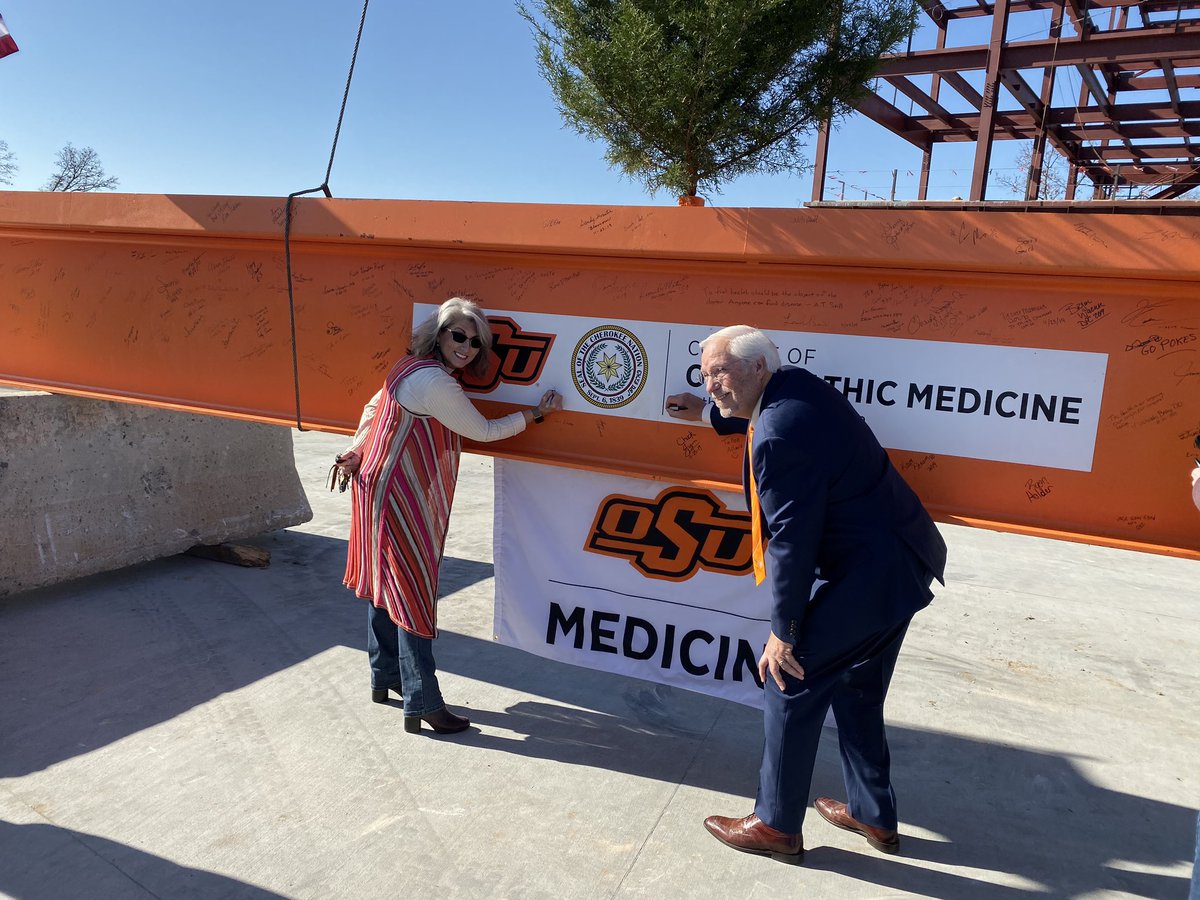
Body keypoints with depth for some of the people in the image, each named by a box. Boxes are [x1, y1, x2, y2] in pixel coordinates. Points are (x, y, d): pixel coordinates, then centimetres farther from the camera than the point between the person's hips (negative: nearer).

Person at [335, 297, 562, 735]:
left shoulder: (412, 366, 10)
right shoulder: (435, 382, -21)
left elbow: (373, 408, 18)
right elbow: (484, 431, -14)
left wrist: (356, 453, 17)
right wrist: (537, 412, -5)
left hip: (379, 489, 10)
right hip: (401, 502, -10)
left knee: (386, 587, 19)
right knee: (414, 596, -3)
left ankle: (385, 678, 34)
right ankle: (422, 705, 6)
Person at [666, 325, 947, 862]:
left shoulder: (778, 437, -27)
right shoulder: (796, 385, 3)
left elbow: (791, 540, -24)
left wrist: (783, 632, -15)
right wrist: (710, 415, 34)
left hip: (871, 575, -10)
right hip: (900, 561, 10)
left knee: (790, 682, 2)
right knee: (855, 689, 22)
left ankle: (776, 826, 17)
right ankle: (874, 816, 38)